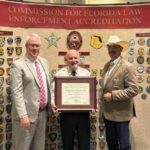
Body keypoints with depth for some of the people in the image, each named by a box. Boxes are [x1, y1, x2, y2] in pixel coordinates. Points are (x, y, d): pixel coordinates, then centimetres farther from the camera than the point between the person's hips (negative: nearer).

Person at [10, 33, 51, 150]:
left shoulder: (44, 62, 11)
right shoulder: (18, 65, -10)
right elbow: (17, 92, -15)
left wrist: (50, 105, 10)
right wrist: (23, 115, -21)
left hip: (42, 112, 7)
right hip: (27, 113, -6)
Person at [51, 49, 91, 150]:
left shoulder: (87, 73, 8)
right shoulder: (59, 73, 3)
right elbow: (53, 91, -2)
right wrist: (53, 103, -19)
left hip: (83, 112, 1)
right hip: (66, 113, -1)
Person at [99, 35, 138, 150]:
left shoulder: (126, 67, -15)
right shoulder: (107, 65, 9)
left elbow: (133, 90, -20)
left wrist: (112, 95, -21)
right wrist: (102, 107, 11)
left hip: (120, 113, -7)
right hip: (107, 112, 7)